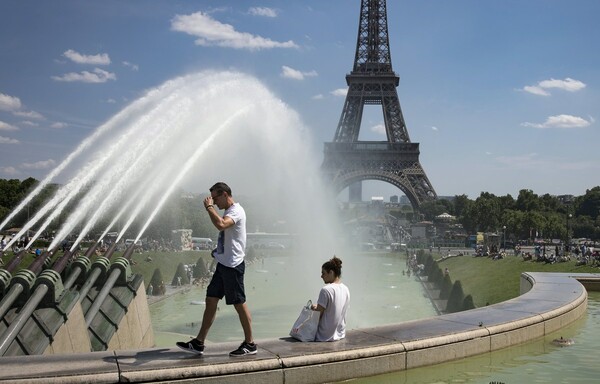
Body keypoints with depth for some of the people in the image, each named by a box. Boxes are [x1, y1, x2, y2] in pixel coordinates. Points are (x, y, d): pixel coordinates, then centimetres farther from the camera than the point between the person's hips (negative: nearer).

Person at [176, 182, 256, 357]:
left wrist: (209, 207, -22)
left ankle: (250, 344, 8)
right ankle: (199, 343, 13)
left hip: (233, 265, -10)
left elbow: (220, 224, -34)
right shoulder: (229, 212, 17)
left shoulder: (236, 211, -15)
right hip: (223, 264, 10)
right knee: (211, 300, 9)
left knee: (239, 304, -3)